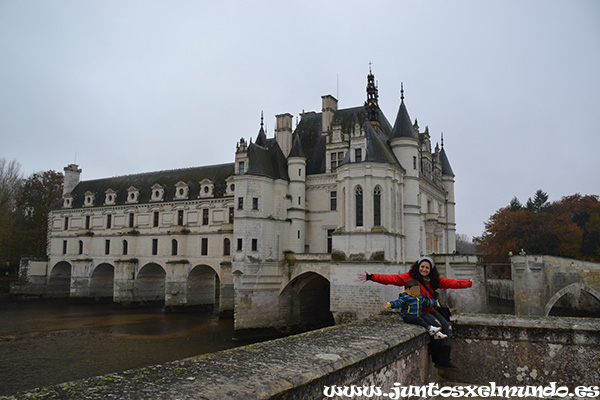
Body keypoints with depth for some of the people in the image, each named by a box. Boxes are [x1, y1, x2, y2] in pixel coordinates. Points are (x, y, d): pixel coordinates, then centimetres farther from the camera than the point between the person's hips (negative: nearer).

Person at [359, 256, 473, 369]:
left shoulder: (434, 280, 9)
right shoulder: (410, 277, -7)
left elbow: (451, 283, 17)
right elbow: (392, 279, -15)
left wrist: (468, 283, 19)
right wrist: (372, 277, -25)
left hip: (429, 309, 6)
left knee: (446, 325, -12)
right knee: (436, 325, -24)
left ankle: (443, 359, -14)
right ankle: (436, 358, -10)